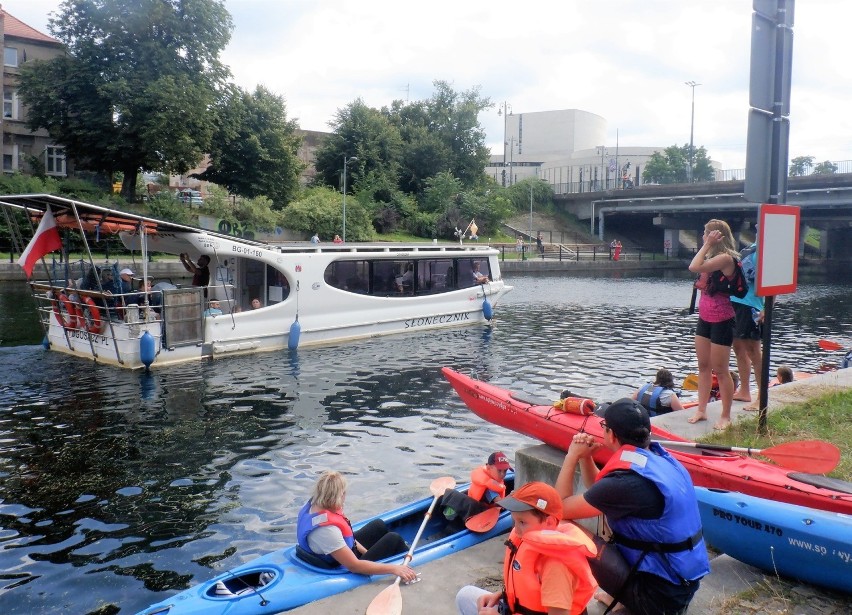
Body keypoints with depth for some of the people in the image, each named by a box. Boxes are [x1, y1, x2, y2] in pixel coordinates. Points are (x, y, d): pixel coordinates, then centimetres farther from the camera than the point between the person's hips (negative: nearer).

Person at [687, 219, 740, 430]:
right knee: (703, 366, 12)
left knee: (720, 370, -1)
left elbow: (695, 267, -27)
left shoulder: (725, 257, -19)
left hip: (721, 321, -9)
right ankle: (701, 410, 20)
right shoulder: (713, 257, 11)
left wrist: (708, 245, -19)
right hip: (705, 318, 9)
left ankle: (725, 416, 10)